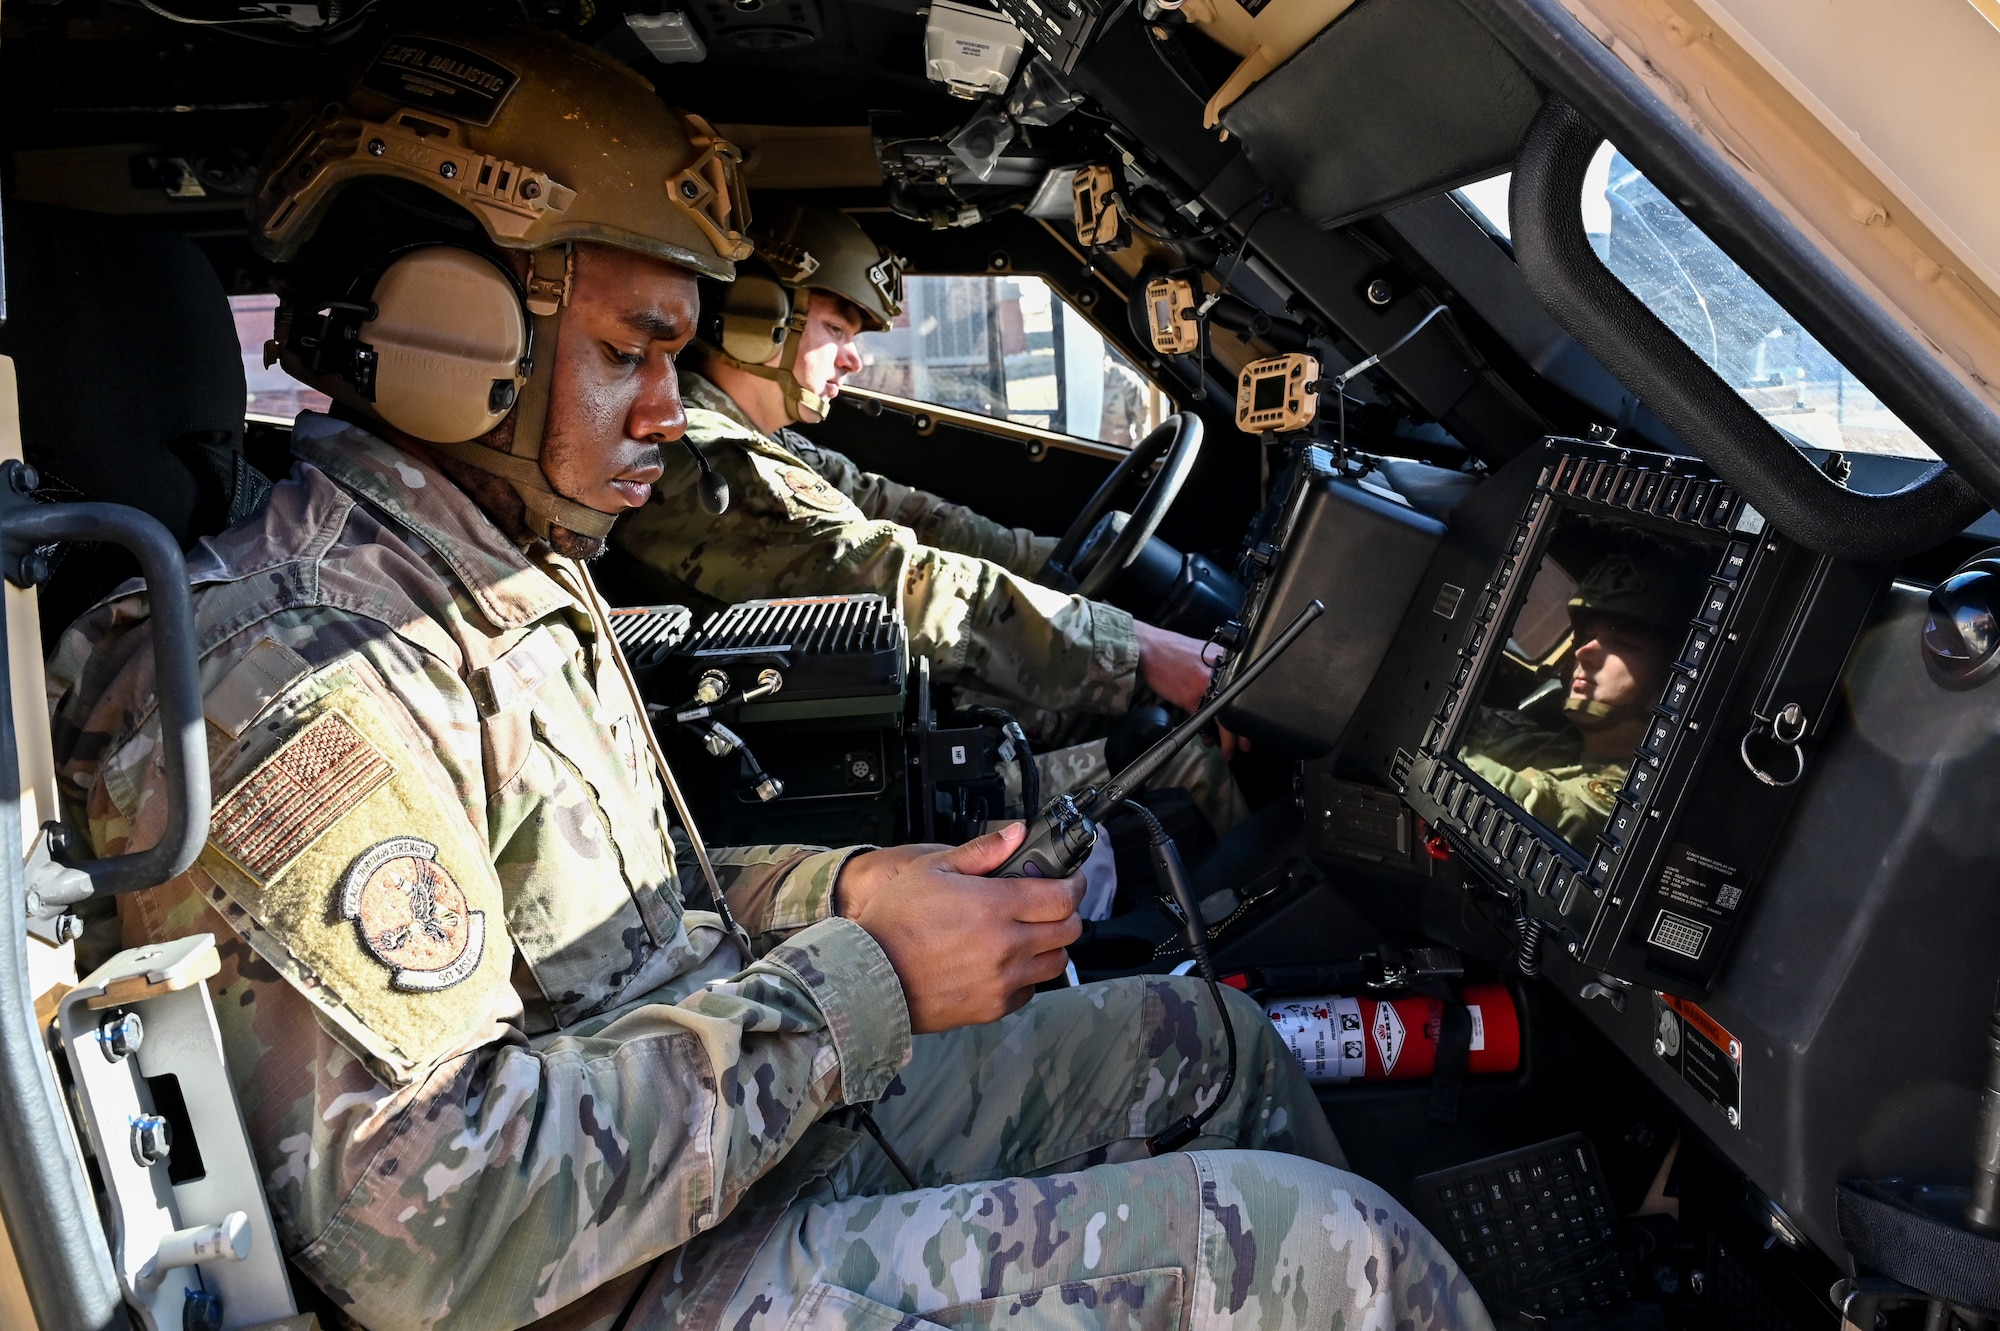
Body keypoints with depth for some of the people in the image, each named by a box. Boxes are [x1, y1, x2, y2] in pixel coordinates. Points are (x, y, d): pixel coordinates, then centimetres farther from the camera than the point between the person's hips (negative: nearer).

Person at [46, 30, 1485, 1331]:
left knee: (1202, 1037, 14)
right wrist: (858, 986, -23)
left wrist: (840, 890, -1)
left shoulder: (516, 579, 9)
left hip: (759, 1120, 9)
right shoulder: (289, 679, -23)